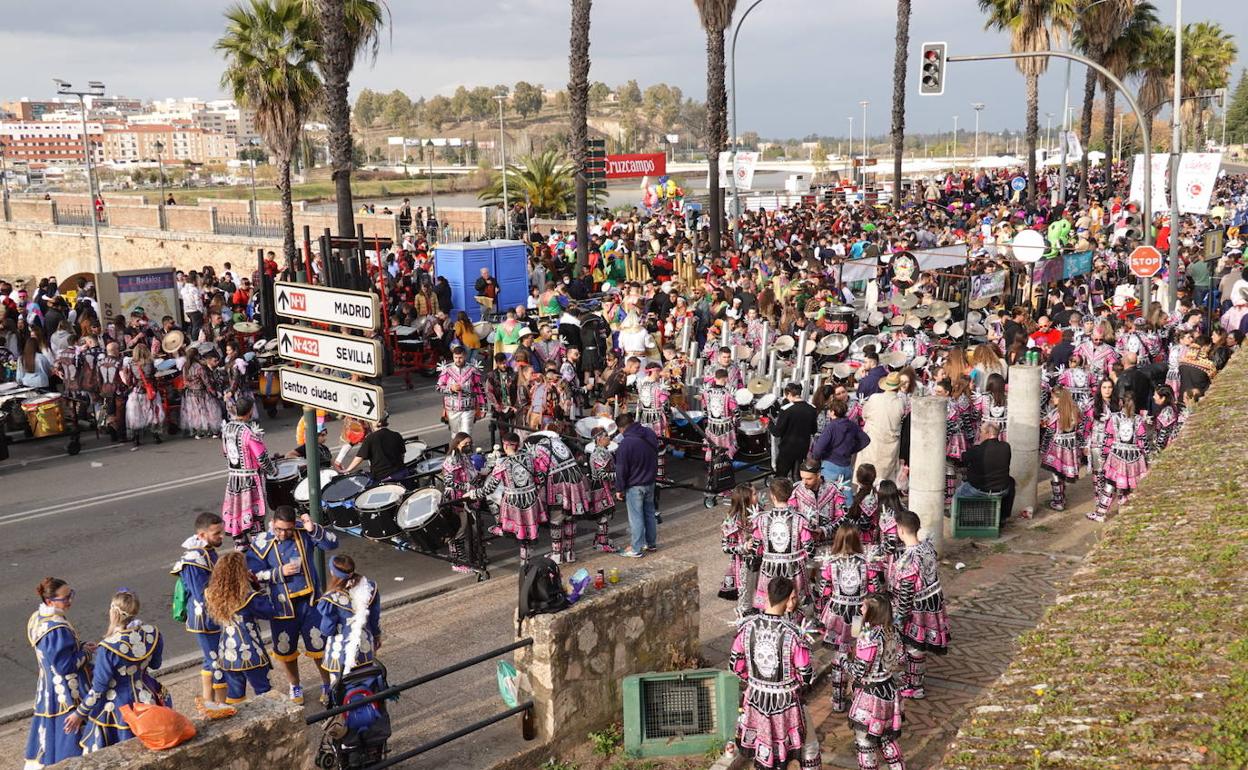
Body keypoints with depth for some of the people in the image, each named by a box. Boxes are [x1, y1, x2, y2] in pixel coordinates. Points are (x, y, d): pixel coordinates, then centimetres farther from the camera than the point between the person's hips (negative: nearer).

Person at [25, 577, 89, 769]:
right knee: (67, 730, 2)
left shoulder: (39, 618, 2)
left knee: (50, 729, 21)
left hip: (47, 687, 9)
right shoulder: (57, 629, -28)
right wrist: (84, 652, -10)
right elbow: (64, 665, -24)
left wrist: (79, 647, 4)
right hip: (66, 693, -9)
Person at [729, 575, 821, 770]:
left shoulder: (748, 626, -13)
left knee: (763, 749, 23)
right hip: (787, 703, -4)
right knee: (808, 748, 17)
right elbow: (806, 677, -17)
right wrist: (793, 682, 5)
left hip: (756, 698, 4)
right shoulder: (793, 634, -25)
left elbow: (735, 665, -2)